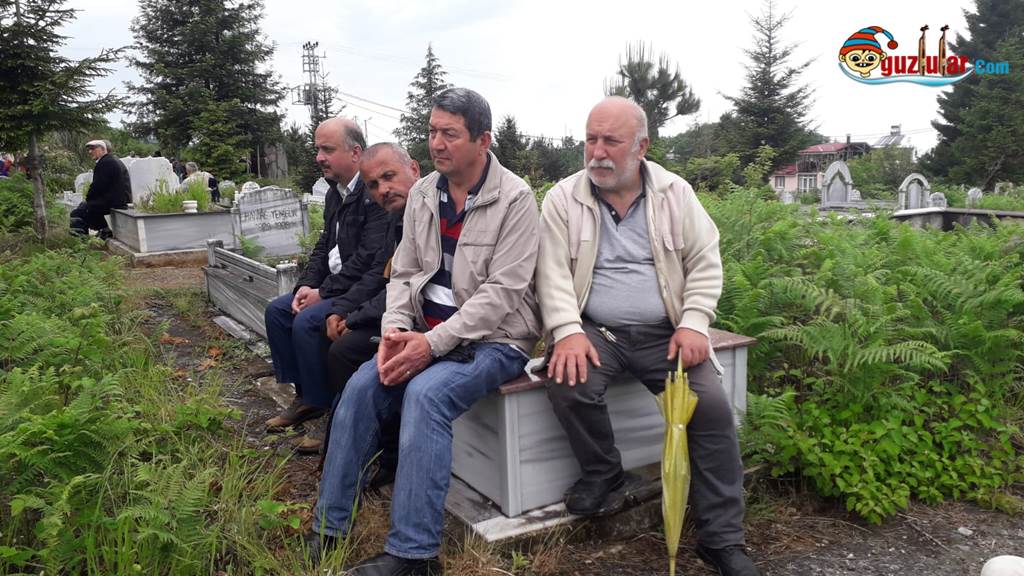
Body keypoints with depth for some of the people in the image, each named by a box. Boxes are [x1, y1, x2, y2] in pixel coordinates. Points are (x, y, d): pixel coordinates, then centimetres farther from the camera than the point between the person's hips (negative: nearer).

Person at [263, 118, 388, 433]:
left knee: (307, 321, -23)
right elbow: (324, 245, 16)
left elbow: (369, 257, -25)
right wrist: (307, 285, 0)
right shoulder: (336, 193, 12)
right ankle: (303, 395, 13)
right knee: (277, 310, 6)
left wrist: (323, 292, -18)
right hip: (334, 286, 10)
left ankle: (321, 405, -4)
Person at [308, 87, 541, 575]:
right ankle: (328, 529, -2)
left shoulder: (515, 199, -12)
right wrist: (395, 328, -10)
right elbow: (404, 273, 10)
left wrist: (433, 342, -23)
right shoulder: (422, 194, 8)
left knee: (426, 394, -30)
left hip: (494, 339, -6)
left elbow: (501, 291, -18)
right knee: (362, 387, -15)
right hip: (428, 335, 6)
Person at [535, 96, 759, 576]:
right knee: (568, 385, -30)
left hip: (664, 333, 1)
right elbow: (553, 272, -5)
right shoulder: (562, 199, 1)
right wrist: (568, 331, -21)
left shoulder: (676, 194, 5)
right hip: (595, 330, -1)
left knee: (713, 406, -19)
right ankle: (604, 477, 0)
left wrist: (693, 324, -8)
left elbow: (705, 264, 6)